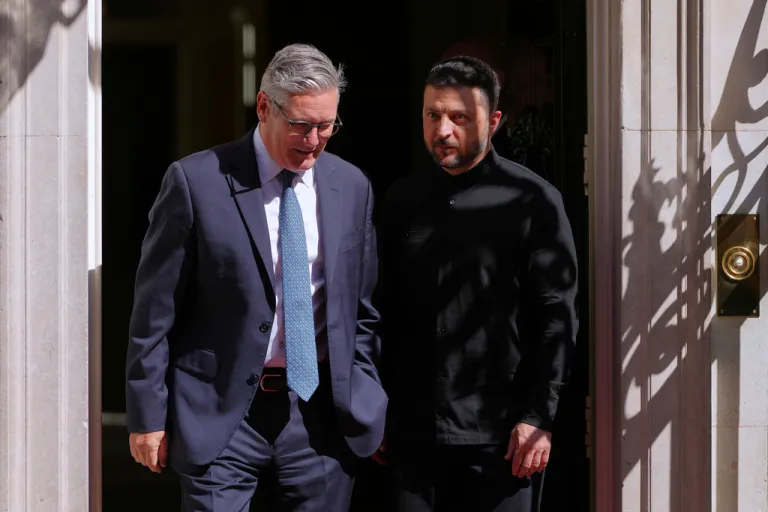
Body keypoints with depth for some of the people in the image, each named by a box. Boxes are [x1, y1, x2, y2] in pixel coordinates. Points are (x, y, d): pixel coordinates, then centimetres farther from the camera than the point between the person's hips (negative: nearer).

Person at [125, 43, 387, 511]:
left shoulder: (352, 187, 6)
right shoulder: (197, 182, -7)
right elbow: (156, 309, -3)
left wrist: (368, 403, 10)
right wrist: (148, 416, -4)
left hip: (324, 413, 3)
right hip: (222, 413, -3)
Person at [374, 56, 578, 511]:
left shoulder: (533, 200, -3)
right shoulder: (404, 200, 9)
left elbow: (557, 318, -5)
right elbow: (385, 312, 14)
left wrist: (539, 417, -10)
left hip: (499, 434, -4)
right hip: (415, 430, 4)